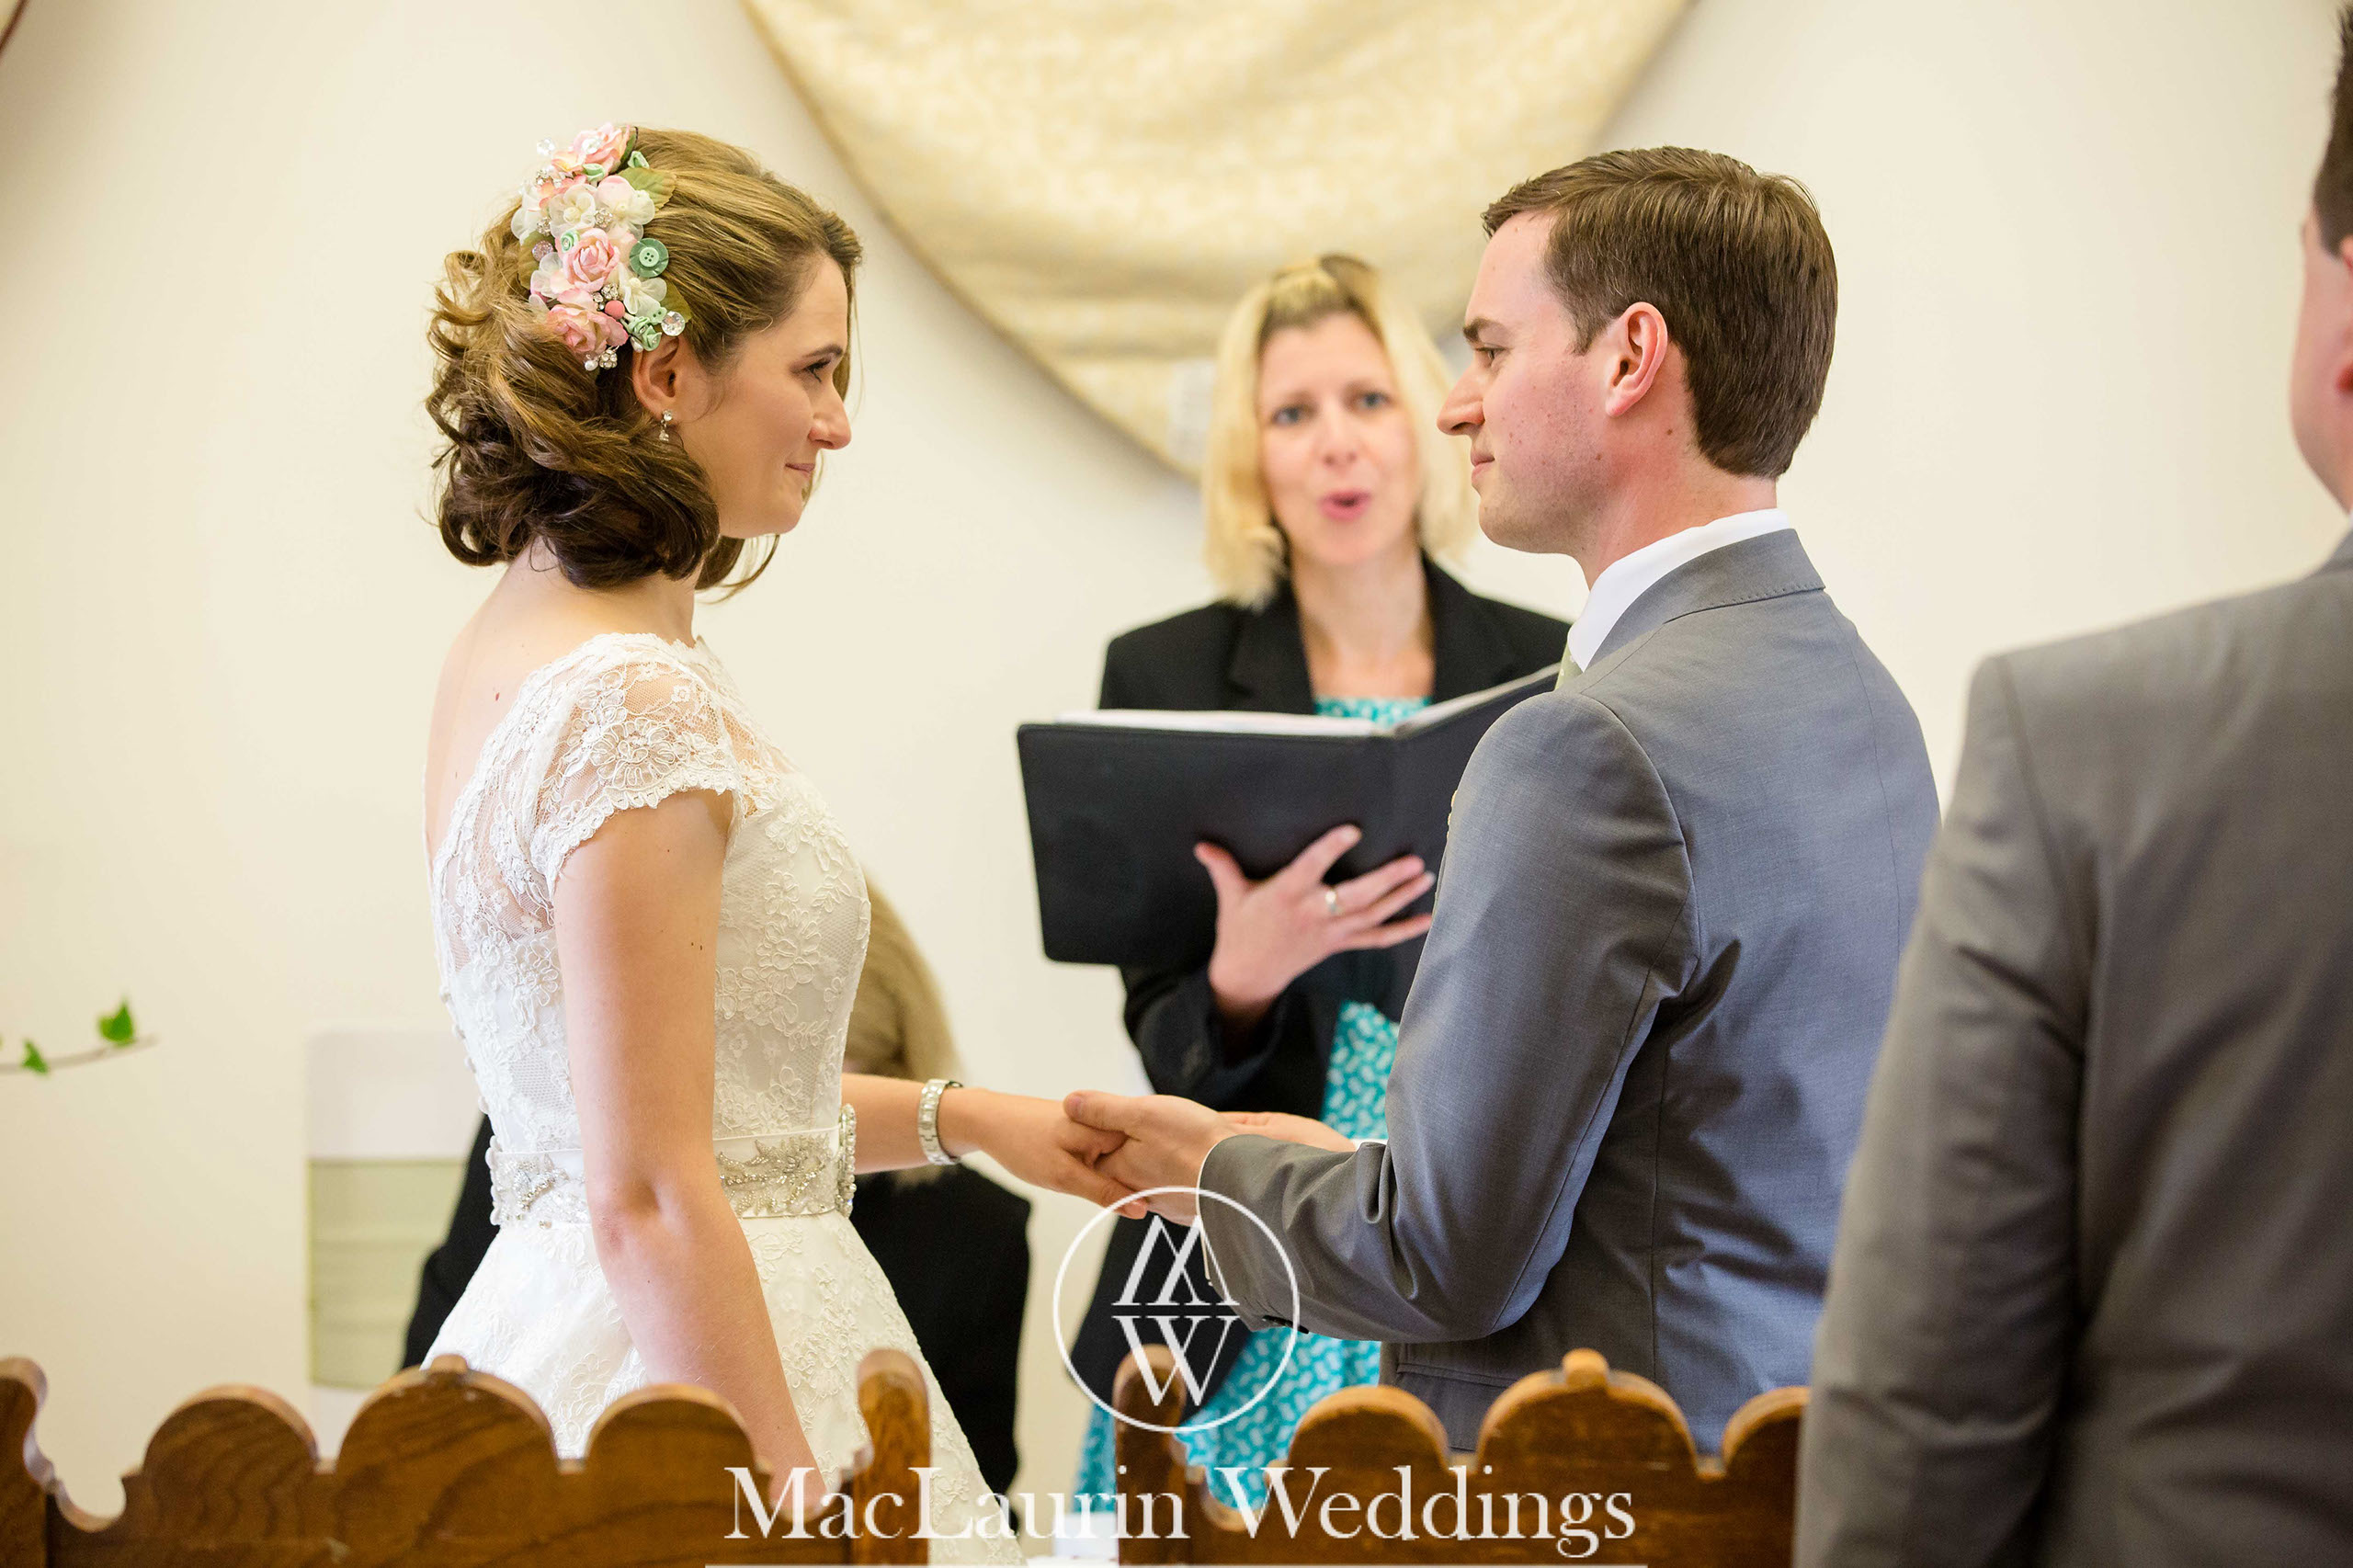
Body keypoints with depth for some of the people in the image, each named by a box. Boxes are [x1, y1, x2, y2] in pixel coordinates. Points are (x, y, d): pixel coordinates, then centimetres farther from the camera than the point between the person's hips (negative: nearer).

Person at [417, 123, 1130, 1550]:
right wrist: (810, 1520, -20)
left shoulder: (514, 650, 9)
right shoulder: (635, 705, -20)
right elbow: (648, 1204, -22)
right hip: (690, 1380, -10)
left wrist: (955, 1115, 16)